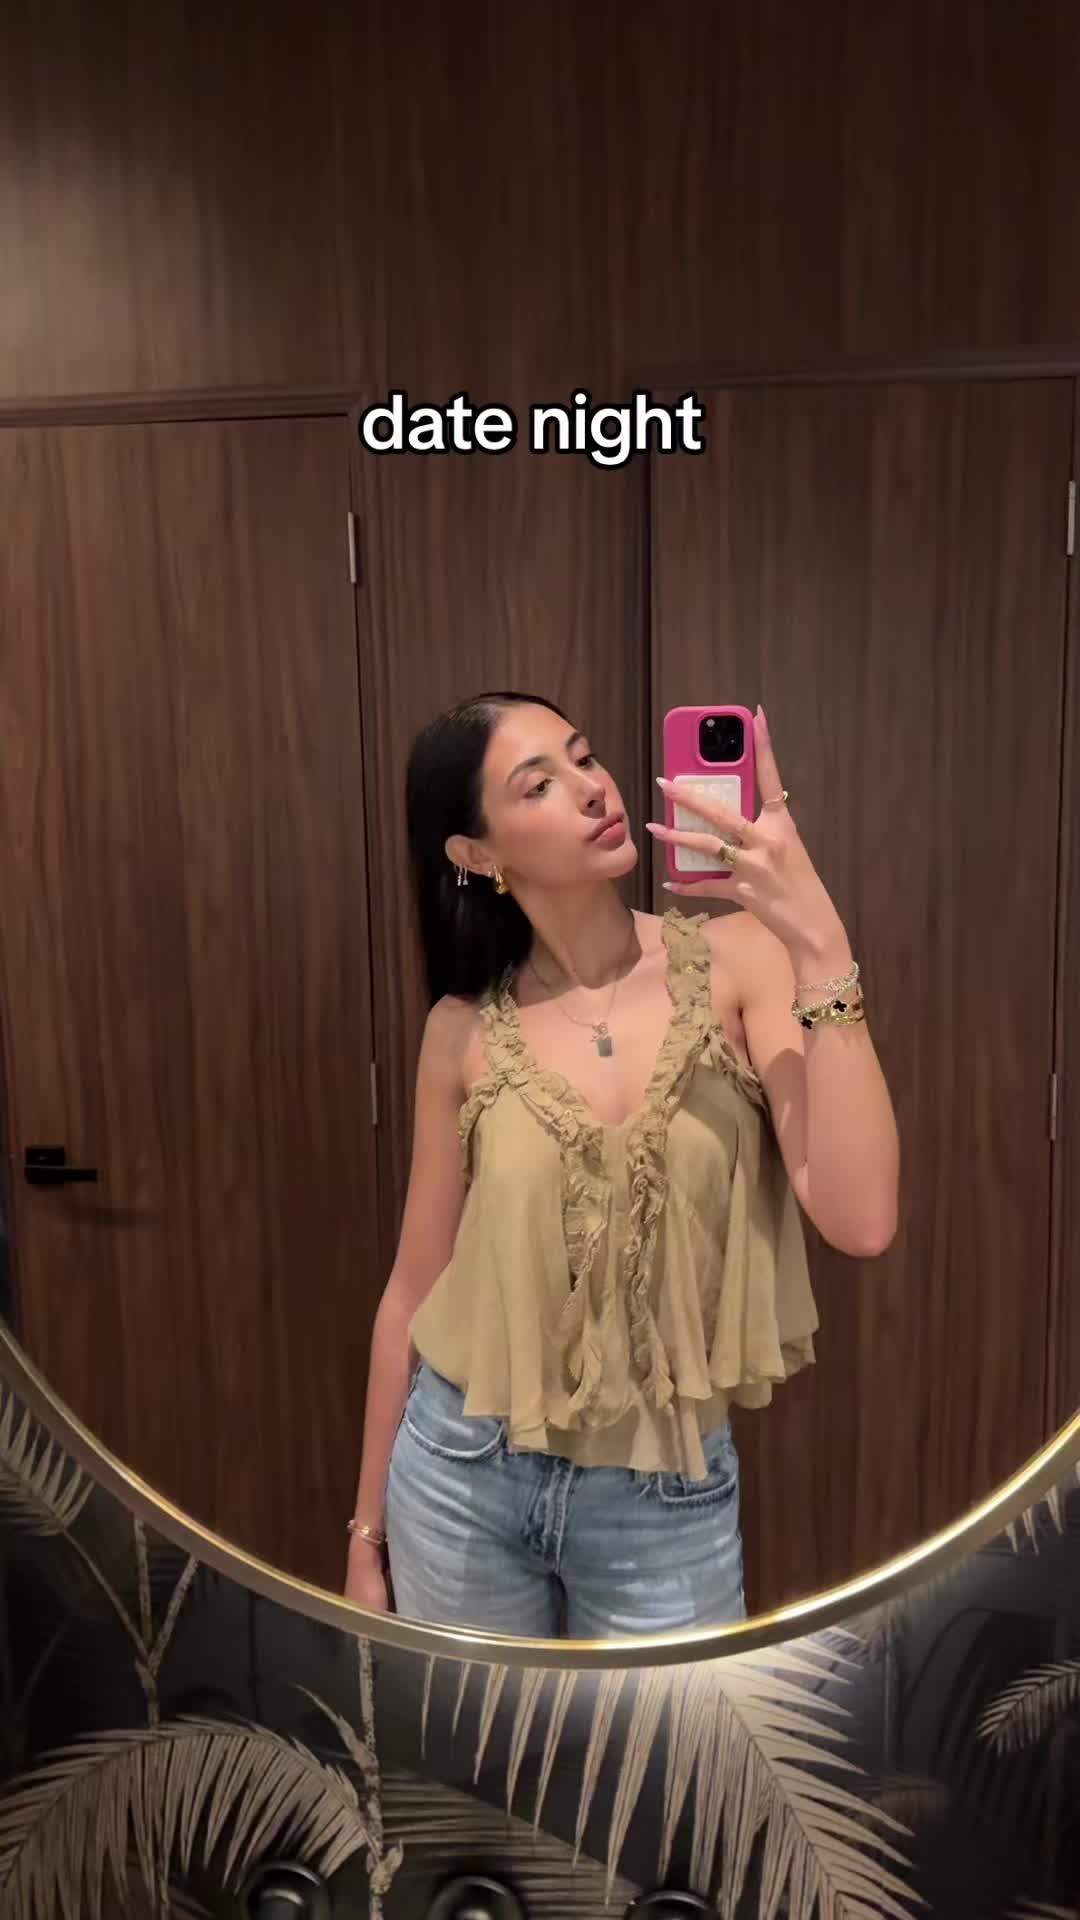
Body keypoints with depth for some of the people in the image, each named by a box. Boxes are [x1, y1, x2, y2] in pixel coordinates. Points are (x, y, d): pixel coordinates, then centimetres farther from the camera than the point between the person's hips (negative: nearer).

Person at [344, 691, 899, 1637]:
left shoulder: (737, 959, -11)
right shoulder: (467, 1029, -7)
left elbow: (860, 1221, -21)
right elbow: (415, 1287, 1)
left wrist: (820, 943, -27)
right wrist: (368, 1528, 9)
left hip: (667, 1499, -1)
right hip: (463, 1476, 2)